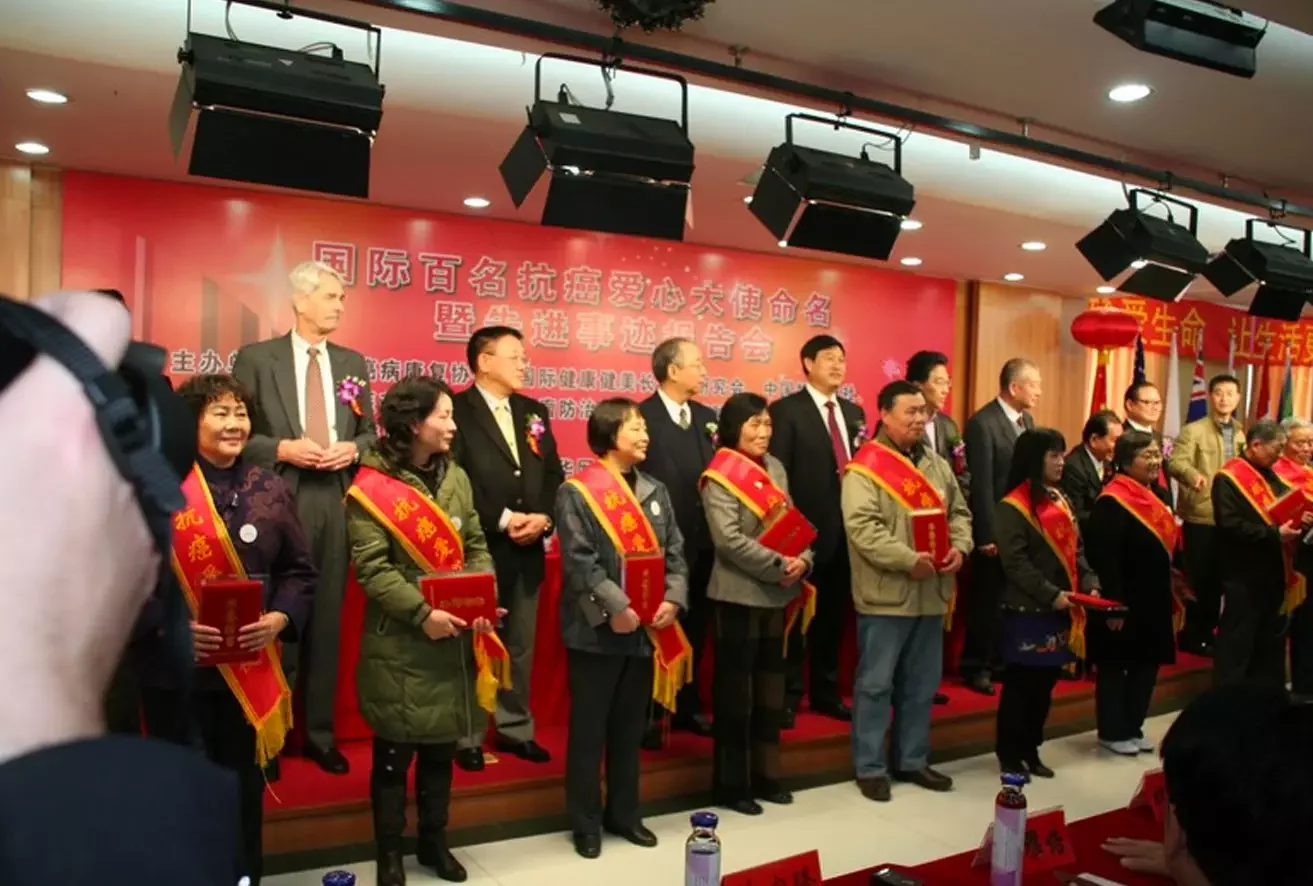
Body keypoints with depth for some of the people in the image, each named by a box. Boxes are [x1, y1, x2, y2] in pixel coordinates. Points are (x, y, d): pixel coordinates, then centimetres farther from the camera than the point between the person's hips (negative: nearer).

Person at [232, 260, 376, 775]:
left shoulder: (352, 363, 12)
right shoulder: (256, 359, 0)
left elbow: (369, 433, 14)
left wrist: (351, 449, -7)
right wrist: (283, 448, -16)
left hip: (336, 503, 3)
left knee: (327, 620, 9)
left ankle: (320, 733, 20)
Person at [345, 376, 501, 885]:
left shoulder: (455, 477, 8)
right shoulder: (372, 486, -10)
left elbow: (476, 546, 8)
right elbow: (371, 568, -15)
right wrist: (422, 613, -21)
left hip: (454, 639, 5)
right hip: (400, 644, -5)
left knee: (442, 747, 17)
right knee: (395, 753, 7)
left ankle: (434, 841, 33)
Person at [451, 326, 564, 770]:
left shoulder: (534, 411, 13)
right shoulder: (458, 411, -7)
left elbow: (554, 475, 11)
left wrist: (544, 518, -7)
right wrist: (503, 520, -17)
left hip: (528, 549, 6)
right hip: (479, 548, -6)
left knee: (521, 646, 14)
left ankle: (515, 728, 27)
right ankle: (467, 737, 15)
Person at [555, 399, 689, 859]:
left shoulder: (655, 491, 11)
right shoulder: (577, 492, -8)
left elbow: (675, 553, 7)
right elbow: (579, 561, -16)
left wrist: (673, 600, -8)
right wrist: (616, 607, -21)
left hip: (647, 631, 6)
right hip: (597, 631, -5)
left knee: (630, 728, 16)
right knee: (589, 730, 6)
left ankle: (624, 814, 30)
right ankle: (586, 823, 20)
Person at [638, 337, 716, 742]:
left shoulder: (708, 417, 10)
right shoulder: (642, 417, -11)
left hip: (703, 541, 6)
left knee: (694, 630, 16)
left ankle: (687, 706, 30)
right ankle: (647, 714, 19)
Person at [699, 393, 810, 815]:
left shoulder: (775, 468, 10)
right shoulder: (720, 475, -12)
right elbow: (729, 540, -20)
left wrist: (803, 559, -9)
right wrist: (781, 565, -20)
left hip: (777, 594, 7)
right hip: (739, 595, -7)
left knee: (770, 684, 14)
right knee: (736, 688, 3)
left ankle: (764, 774, 28)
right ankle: (730, 784, 15)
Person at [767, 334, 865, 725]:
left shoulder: (854, 412, 13)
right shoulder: (785, 410, -7)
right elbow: (776, 473, -11)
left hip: (847, 528, 6)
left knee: (833, 615, 15)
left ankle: (825, 693, 27)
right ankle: (788, 696, 16)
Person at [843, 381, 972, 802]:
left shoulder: (937, 465, 13)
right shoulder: (865, 467, -11)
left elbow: (958, 511, 16)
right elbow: (861, 527, -20)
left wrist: (959, 546, -5)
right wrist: (909, 559, -23)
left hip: (930, 593, 7)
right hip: (886, 594, -7)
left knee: (921, 684, 16)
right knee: (875, 683, 3)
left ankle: (912, 760, 29)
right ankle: (870, 768, 15)